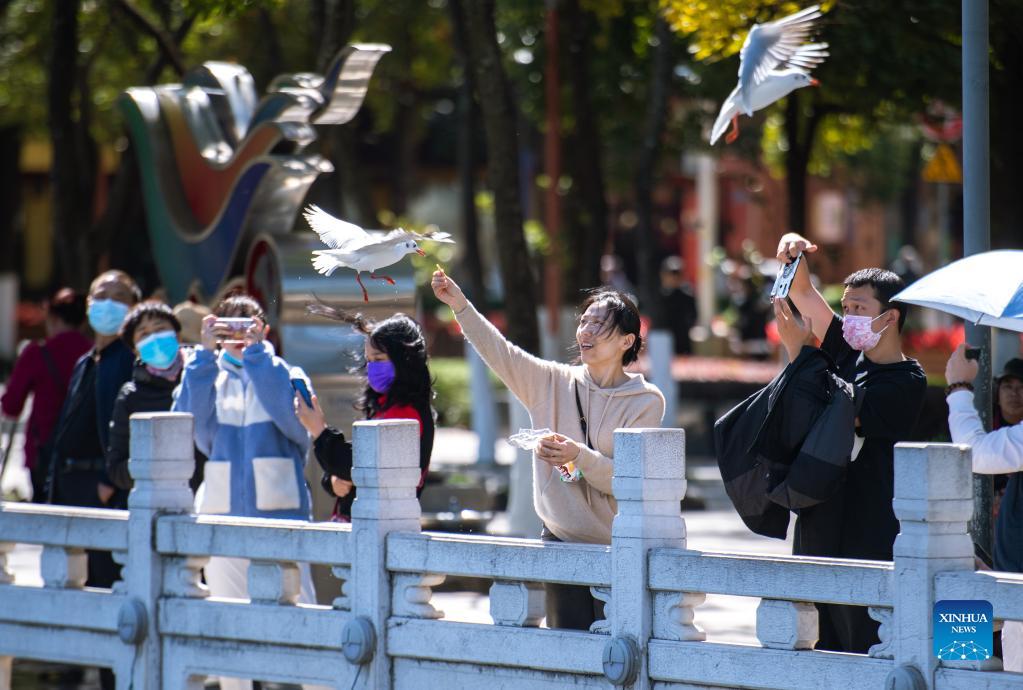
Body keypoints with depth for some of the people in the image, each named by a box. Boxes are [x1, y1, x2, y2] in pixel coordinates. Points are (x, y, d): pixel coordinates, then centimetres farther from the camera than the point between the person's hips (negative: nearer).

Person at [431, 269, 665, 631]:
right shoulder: (554, 383, 6)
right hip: (561, 540, 3)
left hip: (617, 547, -3)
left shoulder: (646, 401, -5)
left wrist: (580, 457, -27)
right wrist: (460, 306, -14)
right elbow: (501, 354, -4)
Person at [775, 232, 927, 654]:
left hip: (869, 540, -8)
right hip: (819, 523, 8)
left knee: (867, 649, -7)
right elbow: (802, 293, 15)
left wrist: (798, 350, -16)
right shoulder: (849, 353, 12)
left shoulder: (905, 382, -11)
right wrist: (793, 252, -5)